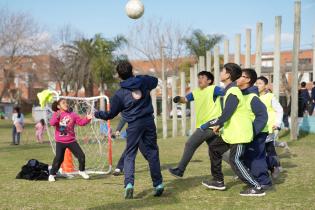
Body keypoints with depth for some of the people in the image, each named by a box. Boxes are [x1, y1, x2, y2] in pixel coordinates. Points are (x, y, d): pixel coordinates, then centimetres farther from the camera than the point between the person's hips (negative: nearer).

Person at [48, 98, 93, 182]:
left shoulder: (72, 114, 5)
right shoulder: (56, 114, -5)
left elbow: (81, 122, 4)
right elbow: (52, 123, -23)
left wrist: (87, 119, -13)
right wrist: (57, 117, -41)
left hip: (71, 140, 3)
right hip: (60, 141, -3)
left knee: (81, 155, 2)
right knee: (58, 158, -7)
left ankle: (82, 171, 24)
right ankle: (52, 174, 9)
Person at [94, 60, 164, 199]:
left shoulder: (119, 94, -5)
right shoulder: (143, 81, 1)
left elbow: (110, 114, 4)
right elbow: (155, 81, 25)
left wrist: (97, 114, 19)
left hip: (134, 125, -3)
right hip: (149, 121, 3)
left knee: (129, 155, 6)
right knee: (152, 153, 10)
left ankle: (129, 184, -11)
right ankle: (158, 184, 12)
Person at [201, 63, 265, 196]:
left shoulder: (232, 93, -22)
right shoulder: (231, 90, 10)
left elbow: (225, 116, -27)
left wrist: (205, 125, -16)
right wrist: (219, 125, 16)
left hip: (239, 133, -10)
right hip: (231, 131, 11)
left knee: (235, 160, -10)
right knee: (214, 148, 17)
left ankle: (256, 188, -4)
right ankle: (218, 181, 24)